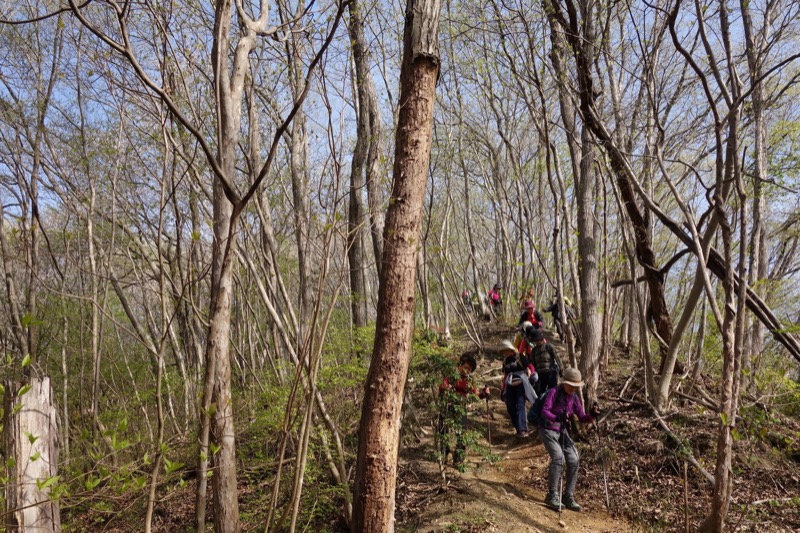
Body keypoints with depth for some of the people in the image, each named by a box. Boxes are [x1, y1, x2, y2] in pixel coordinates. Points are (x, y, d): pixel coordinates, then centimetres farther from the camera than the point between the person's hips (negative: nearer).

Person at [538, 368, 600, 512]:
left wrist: (592, 415, -19)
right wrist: (557, 417, -41)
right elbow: (544, 412, -23)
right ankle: (552, 496, -14)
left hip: (563, 432, 6)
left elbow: (582, 418, 1)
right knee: (558, 457, -24)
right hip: (548, 430, -6)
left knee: (573, 460, -8)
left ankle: (568, 497, 7)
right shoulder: (553, 392, -15)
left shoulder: (574, 398, 3)